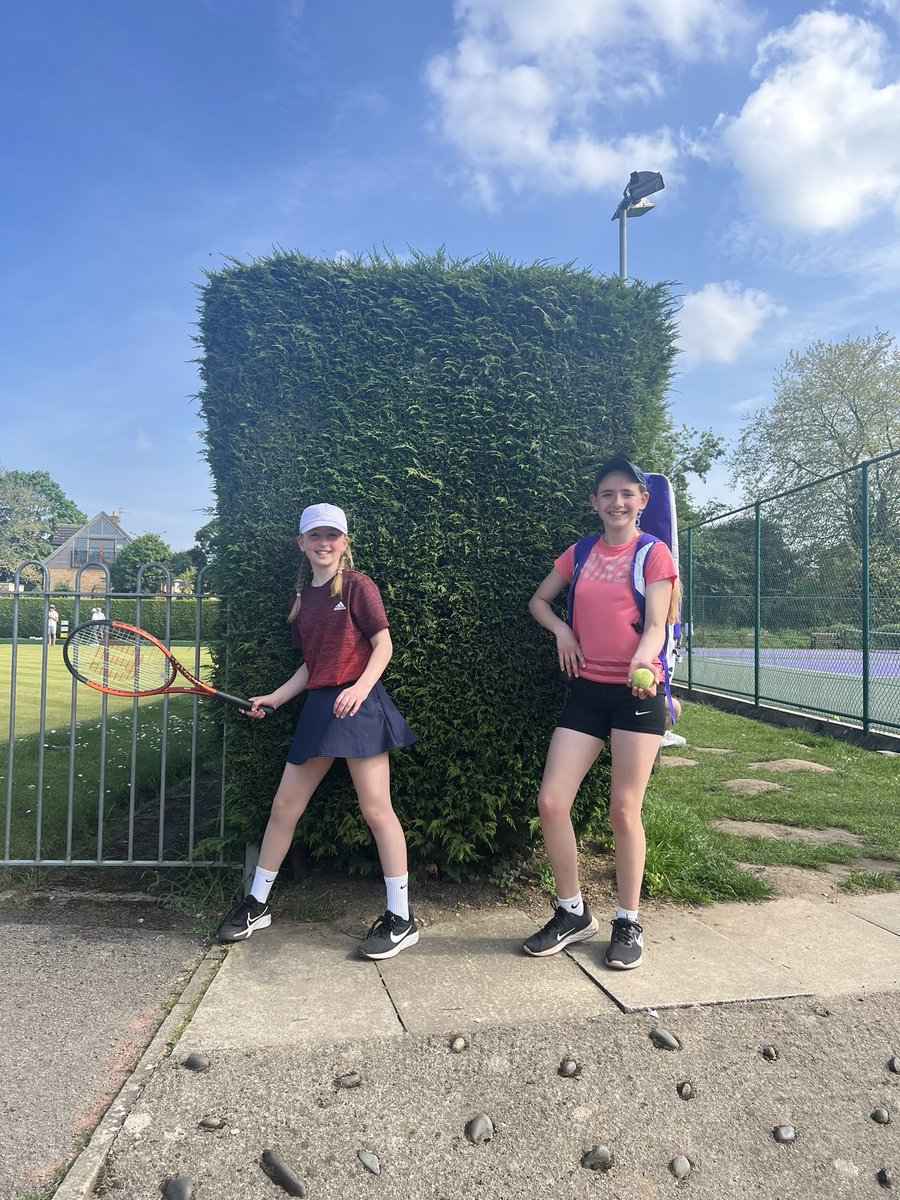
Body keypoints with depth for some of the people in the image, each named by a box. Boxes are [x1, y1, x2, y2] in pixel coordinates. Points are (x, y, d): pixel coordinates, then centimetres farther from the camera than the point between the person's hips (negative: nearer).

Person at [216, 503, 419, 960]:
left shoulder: (357, 586, -4)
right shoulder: (303, 598, 15)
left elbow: (383, 645, -7)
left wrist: (361, 687, -22)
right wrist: (274, 698, 11)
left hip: (359, 705, -7)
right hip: (318, 707, 7)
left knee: (376, 809, -5)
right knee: (284, 806, 11)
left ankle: (401, 920, 7)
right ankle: (256, 905, 28)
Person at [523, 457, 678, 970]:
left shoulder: (655, 554, 0)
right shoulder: (580, 554, 12)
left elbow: (656, 625, -10)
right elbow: (539, 601, 23)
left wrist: (642, 659, -31)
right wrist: (562, 631, 3)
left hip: (637, 692, -4)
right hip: (586, 690, 4)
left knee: (624, 809, -1)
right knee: (552, 803, -3)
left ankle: (629, 924, 19)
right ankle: (573, 913, 17)